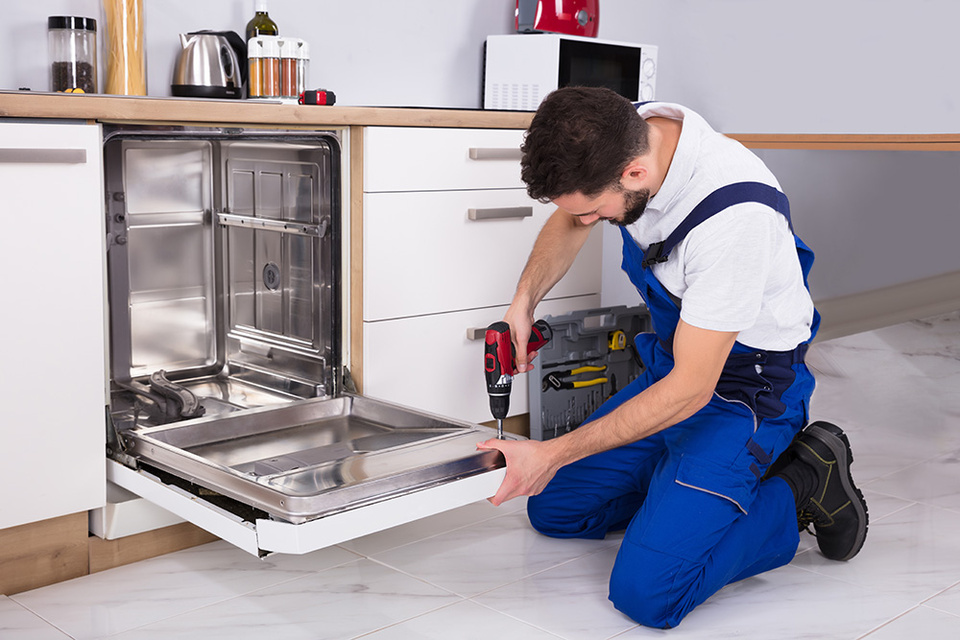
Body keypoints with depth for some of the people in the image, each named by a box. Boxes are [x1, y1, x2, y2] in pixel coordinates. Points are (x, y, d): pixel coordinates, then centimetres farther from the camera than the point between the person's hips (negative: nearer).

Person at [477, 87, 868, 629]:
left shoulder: (736, 214, -36)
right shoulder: (625, 135, -13)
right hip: (672, 367, 8)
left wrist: (553, 454, -22)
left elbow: (690, 390, -28)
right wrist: (524, 301, -7)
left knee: (646, 592, -21)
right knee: (553, 510, 12)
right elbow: (568, 222, 11)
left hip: (743, 391, -8)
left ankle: (803, 487, -1)